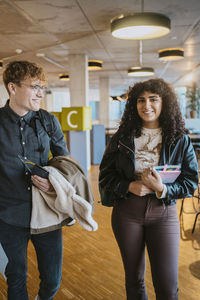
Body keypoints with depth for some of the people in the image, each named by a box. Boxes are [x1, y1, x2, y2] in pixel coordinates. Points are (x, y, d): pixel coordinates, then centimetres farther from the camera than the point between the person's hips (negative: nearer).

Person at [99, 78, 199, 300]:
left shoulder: (180, 140, -3)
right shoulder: (122, 137, -1)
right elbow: (105, 175, 1)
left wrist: (162, 189, -21)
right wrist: (130, 186, -18)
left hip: (163, 213, -1)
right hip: (126, 212, 1)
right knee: (134, 278, 17)